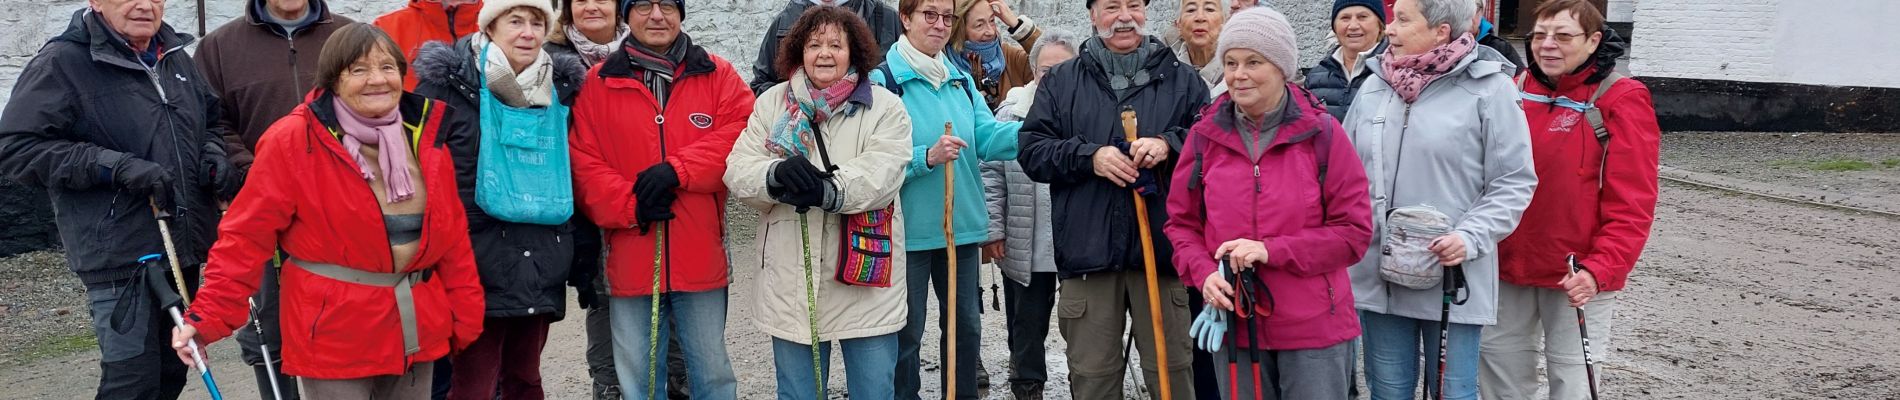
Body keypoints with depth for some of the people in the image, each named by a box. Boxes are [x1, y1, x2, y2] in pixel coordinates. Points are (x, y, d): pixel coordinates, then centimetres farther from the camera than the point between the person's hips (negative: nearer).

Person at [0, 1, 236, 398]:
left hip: (184, 248, 7)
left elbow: (210, 119, 26)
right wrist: (116, 166, -23)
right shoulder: (62, 63, -11)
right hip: (121, 257, -7)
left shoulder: (176, 57, 11)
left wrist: (214, 155, 4)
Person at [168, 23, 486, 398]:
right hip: (335, 337, -5)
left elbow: (451, 234, 8)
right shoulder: (292, 142, -10)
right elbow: (248, 235, -10)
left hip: (417, 331, 5)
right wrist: (208, 317, -16)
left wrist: (466, 317, 7)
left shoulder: (426, 137, 4)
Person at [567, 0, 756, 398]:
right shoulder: (598, 82, 4)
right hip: (630, 261, 0)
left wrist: (677, 169, -17)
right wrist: (629, 205, -16)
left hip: (701, 258, 0)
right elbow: (582, 162, -2)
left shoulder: (718, 75, 5)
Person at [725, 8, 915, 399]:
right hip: (792, 278, 2)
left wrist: (828, 190, -31)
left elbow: (881, 173, -14)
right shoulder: (771, 104, 8)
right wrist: (777, 174, -23)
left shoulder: (885, 107, 1)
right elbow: (738, 171, -1)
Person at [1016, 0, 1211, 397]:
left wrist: (1169, 145, -15)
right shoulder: (1061, 82, 9)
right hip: (1088, 248, 1)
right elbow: (1032, 150, 4)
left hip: (1160, 247, 0)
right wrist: (1088, 156, -12)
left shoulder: (1181, 78, 8)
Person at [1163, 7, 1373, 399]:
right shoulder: (1205, 135, 2)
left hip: (1314, 327, -2)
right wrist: (1204, 273, -10)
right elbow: (1182, 222, 9)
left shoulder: (1322, 133, -5)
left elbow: (1355, 231, -5)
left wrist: (1271, 251, -16)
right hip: (1233, 326, 2)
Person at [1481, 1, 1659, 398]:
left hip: (1576, 275, -5)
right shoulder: (1517, 92, 7)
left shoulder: (1620, 101, -8)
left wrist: (1600, 268, -22)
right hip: (1508, 264, 5)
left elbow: (1631, 204, -13)